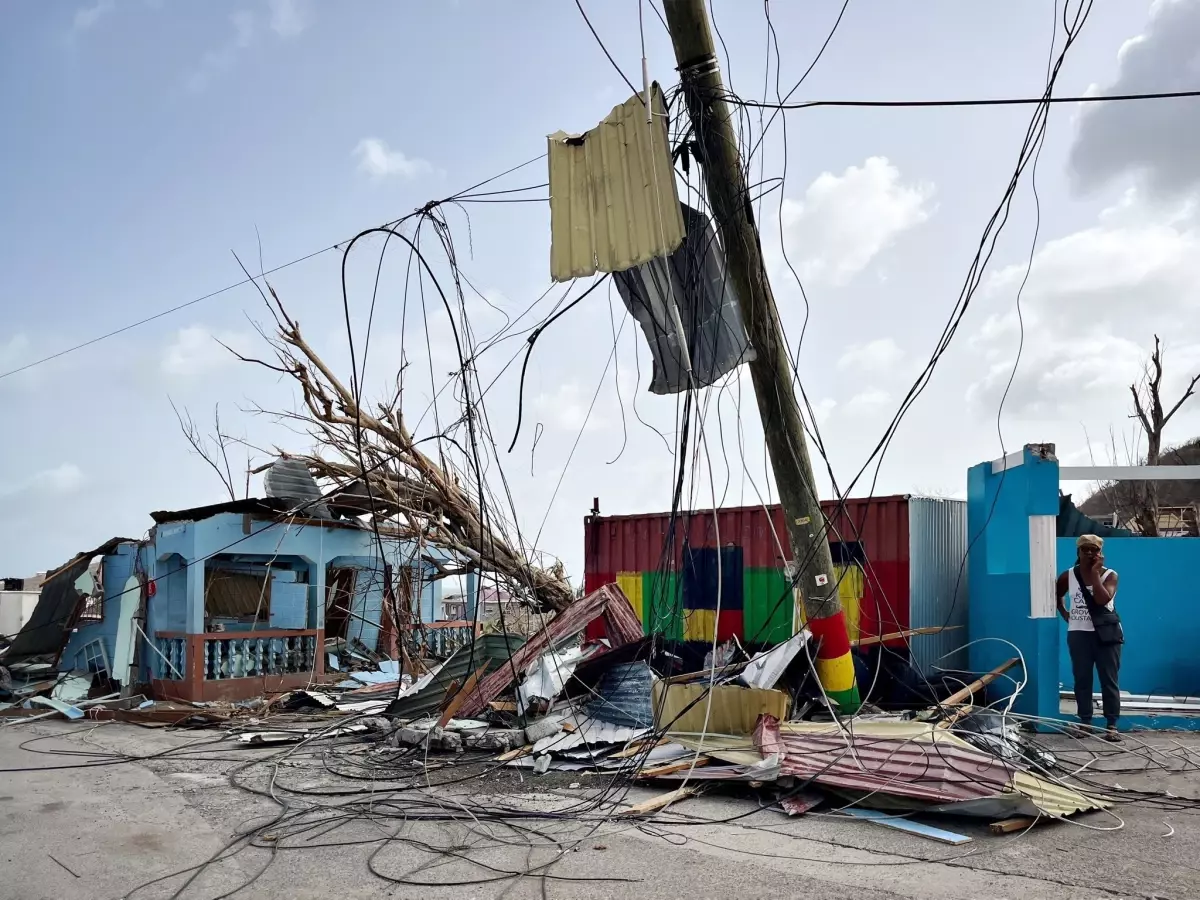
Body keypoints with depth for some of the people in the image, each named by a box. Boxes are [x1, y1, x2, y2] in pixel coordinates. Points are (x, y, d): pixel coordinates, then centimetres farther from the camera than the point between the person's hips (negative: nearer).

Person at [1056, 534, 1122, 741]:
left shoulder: (1109, 575, -5)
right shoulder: (1068, 576, 2)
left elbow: (1102, 599, -23)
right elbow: (1056, 596, 20)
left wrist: (1095, 572, -18)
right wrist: (1065, 614, 6)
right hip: (1079, 634, 2)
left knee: (1109, 680, 0)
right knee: (1082, 679, 6)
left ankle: (1112, 725, 3)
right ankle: (1085, 722, 14)